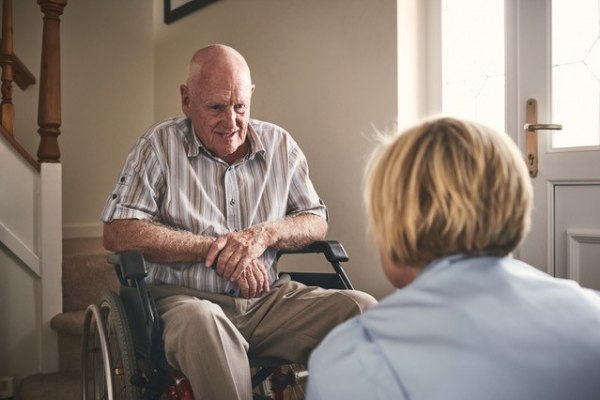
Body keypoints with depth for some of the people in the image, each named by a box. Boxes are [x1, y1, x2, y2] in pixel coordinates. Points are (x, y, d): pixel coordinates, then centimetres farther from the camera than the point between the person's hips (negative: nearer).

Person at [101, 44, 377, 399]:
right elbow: (118, 233, -10)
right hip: (187, 299, -3)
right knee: (202, 321, -39)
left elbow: (317, 223, 13)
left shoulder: (280, 145, 11)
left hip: (267, 299, 4)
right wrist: (214, 249, -14)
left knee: (362, 307, -19)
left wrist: (265, 233, -10)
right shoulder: (160, 146, 0)